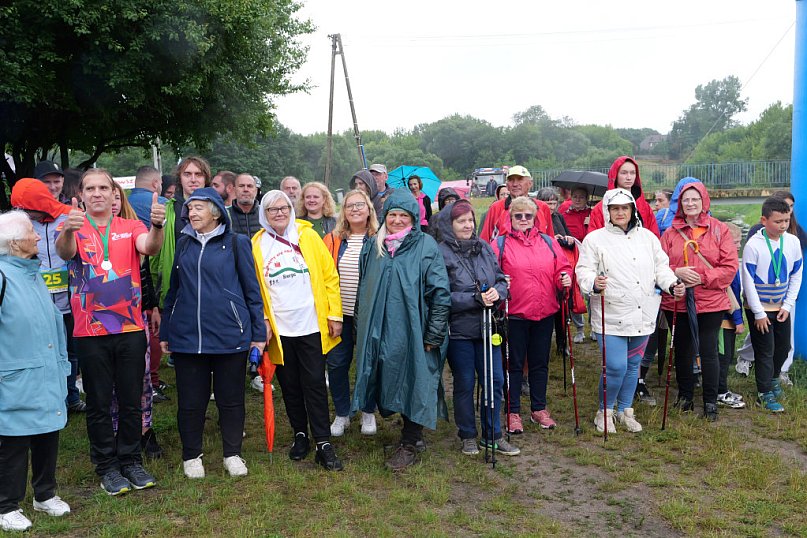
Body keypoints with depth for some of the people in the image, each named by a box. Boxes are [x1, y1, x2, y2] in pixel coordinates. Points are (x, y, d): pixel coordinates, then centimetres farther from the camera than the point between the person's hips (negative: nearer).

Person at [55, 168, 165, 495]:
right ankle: (106, 466, 22)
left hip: (130, 329, 1)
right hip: (90, 333, -1)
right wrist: (67, 231, -46)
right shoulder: (75, 229, 0)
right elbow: (65, 251, -22)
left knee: (131, 401, 10)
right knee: (98, 404, 9)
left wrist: (157, 226, -41)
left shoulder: (130, 228, 3)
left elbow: (149, 248, -18)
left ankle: (131, 461, 25)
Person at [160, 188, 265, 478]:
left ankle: (232, 454, 25)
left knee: (231, 398, 9)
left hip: (230, 334, -2)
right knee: (190, 399, 9)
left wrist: (258, 333, 0)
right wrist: (165, 332, 13)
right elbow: (172, 290, 14)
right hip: (186, 335, 3)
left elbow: (252, 290, 2)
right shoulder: (183, 244, 10)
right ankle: (191, 456, 26)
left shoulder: (236, 243, 1)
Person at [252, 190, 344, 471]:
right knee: (289, 386, 12)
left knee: (314, 384, 0)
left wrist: (335, 315, -6)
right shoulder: (257, 245, 2)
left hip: (311, 325, -2)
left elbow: (330, 277, -2)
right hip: (279, 330, 2)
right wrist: (262, 320, -6)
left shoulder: (308, 236, -1)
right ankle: (300, 435, 28)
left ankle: (323, 442, 7)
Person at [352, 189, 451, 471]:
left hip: (413, 332, -5)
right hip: (379, 330, 5)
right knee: (390, 382, 12)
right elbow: (363, 289, 18)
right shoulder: (373, 246, 8)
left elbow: (441, 294, -10)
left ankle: (409, 445, 18)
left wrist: (434, 335, -12)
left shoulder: (426, 246, -7)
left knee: (413, 384, 2)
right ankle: (413, 434, 31)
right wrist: (362, 328, 16)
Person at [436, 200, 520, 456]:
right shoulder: (441, 253, -10)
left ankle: (493, 435, 24)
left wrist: (497, 293, -13)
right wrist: (476, 299, -21)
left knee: (495, 380, 8)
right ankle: (468, 436, 26)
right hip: (458, 329, -5)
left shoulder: (484, 248, 6)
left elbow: (501, 280, 10)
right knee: (464, 384, 8)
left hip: (487, 326, 5)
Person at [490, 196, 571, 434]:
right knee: (514, 364, 6)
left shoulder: (548, 242, 9)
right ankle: (513, 412, 17)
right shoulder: (501, 244, -1)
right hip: (514, 314, -3)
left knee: (540, 363, 14)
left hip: (545, 313, 3)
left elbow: (562, 268, 11)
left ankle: (539, 409, 28)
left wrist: (565, 279, -9)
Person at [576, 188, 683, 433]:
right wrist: (594, 283, -29)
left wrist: (672, 284, -6)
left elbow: (661, 267, 13)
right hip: (611, 316, -5)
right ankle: (604, 411, 14)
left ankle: (625, 411, 31)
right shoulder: (595, 239, -3)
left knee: (633, 365, 14)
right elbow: (583, 271, -8)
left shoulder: (647, 237, 11)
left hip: (642, 316, 5)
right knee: (616, 367, -10)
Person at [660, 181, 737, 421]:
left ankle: (710, 402, 15)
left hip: (711, 303, -2)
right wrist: (677, 273, -17)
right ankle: (685, 396, 30)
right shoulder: (671, 233, 5)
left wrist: (702, 277, -16)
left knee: (708, 352, 1)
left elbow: (730, 268, -5)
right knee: (682, 351, 13)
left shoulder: (720, 230, 0)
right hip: (677, 303, 2)